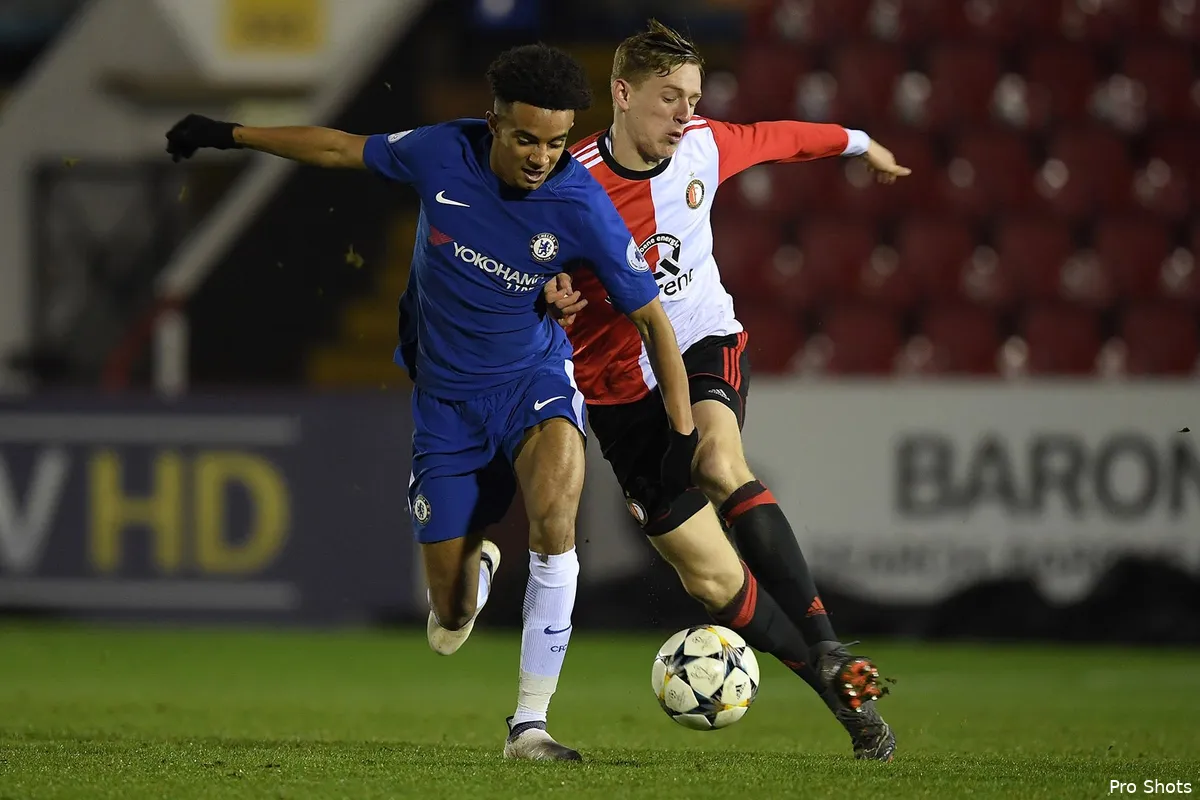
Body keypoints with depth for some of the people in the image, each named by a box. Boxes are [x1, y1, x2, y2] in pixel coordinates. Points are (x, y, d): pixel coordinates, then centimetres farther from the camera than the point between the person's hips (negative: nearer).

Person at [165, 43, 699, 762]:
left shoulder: (582, 205, -20)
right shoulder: (442, 154, -14)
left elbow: (652, 318, -10)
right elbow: (343, 148, 5)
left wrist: (683, 434, -14)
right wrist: (229, 135, 13)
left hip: (532, 376, -2)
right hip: (446, 397, 2)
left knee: (555, 505, -37)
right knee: (449, 628, 2)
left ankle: (530, 723, -27)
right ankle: (476, 568, 44)